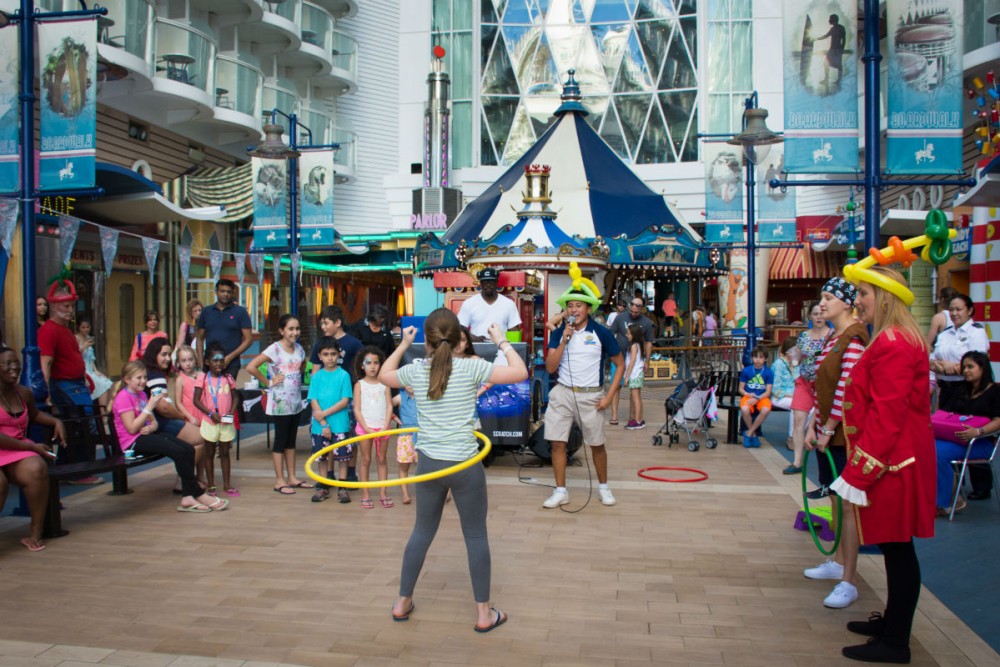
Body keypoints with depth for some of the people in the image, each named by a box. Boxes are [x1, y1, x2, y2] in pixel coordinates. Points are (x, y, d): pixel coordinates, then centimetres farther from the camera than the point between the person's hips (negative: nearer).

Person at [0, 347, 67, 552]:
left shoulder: (24, 393, 11)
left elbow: (34, 415, 33)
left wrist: (56, 422, 14)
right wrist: (32, 447, -14)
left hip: (18, 451, 5)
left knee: (36, 469, -30)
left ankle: (35, 533, -18)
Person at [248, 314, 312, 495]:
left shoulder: (299, 348, 6)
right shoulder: (274, 349, -14)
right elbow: (251, 367, -21)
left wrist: (297, 376, 7)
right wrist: (268, 382, -14)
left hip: (295, 401, 6)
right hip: (280, 402, -6)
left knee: (291, 440, 13)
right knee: (280, 440, 1)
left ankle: (292, 478, 22)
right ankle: (280, 481, 9)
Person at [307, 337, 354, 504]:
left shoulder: (343, 375, -3)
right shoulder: (317, 376, 3)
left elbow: (345, 400, -9)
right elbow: (313, 402, -2)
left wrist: (325, 413, -14)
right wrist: (323, 423, -11)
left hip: (340, 424, -2)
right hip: (319, 425, 3)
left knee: (342, 456, 3)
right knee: (322, 458, 11)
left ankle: (343, 489, 13)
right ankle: (323, 488, 23)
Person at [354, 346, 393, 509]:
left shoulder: (384, 384, 4)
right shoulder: (359, 385, -1)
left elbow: (389, 406, 0)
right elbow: (357, 410, -4)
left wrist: (385, 427, -11)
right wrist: (367, 428, -12)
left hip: (382, 427, 2)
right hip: (364, 427, -2)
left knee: (382, 460, 8)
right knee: (366, 460, 5)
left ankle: (383, 493, 14)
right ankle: (365, 495, 10)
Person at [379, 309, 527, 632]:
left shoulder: (415, 371, -1)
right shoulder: (471, 368, -11)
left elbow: (384, 375, 20)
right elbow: (520, 373, -9)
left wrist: (403, 345, 26)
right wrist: (502, 342, 3)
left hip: (428, 463, 3)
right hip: (465, 465, -3)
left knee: (422, 532, 19)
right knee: (476, 536, 9)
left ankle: (403, 602, 30)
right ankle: (484, 613, 17)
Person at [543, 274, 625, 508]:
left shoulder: (601, 333, -5)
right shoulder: (558, 333, 2)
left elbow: (620, 365, 2)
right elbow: (550, 368, -5)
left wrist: (610, 396, -5)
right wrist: (564, 340, -16)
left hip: (591, 396, -2)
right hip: (562, 393, 2)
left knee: (597, 444, 9)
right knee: (557, 442, 0)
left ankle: (603, 487, 30)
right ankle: (561, 491, 14)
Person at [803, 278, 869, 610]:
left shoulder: (855, 339, -17)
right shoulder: (831, 338, 13)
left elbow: (846, 389, -21)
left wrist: (828, 429, -15)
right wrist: (814, 427, 9)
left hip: (844, 433, -9)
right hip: (826, 431, 9)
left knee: (848, 503, -3)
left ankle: (849, 582, 4)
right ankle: (838, 562, 33)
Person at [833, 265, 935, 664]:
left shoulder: (892, 343, -19)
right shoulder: (899, 339, 15)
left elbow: (887, 415, -23)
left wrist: (860, 471, -21)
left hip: (890, 460, -11)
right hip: (899, 455, 11)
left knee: (897, 548, -1)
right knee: (894, 547, 18)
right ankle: (893, 621, 31)